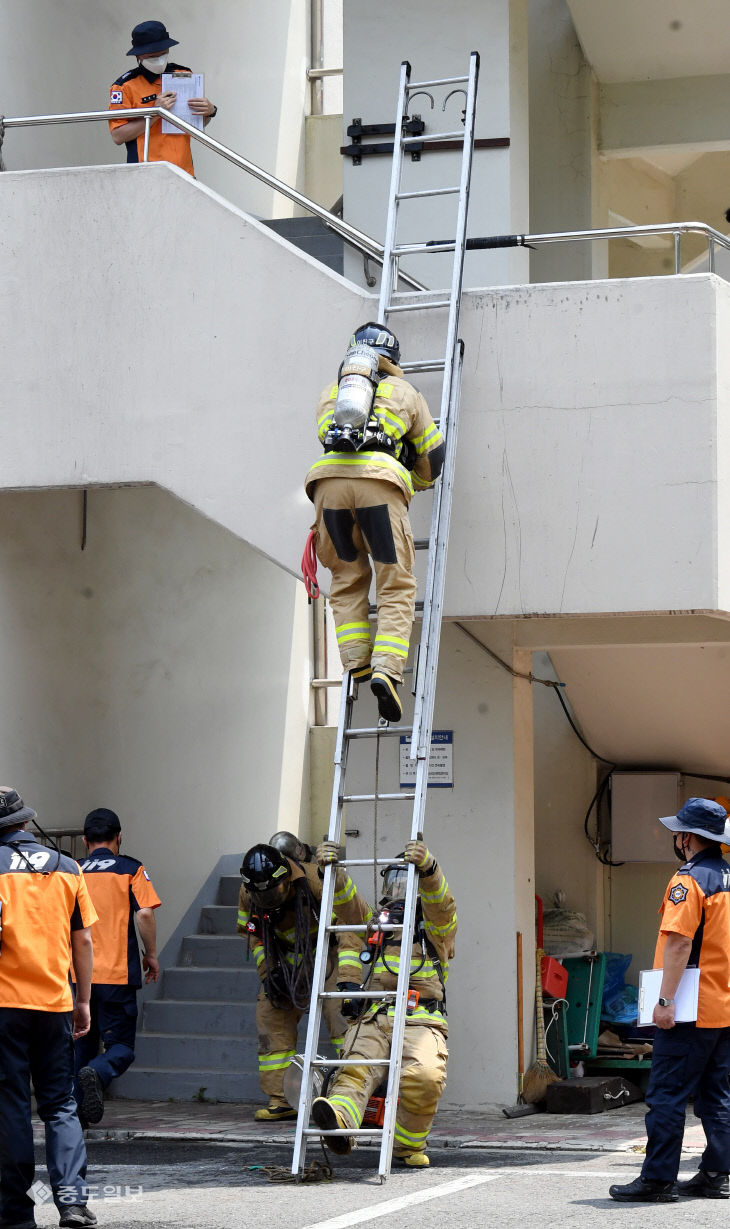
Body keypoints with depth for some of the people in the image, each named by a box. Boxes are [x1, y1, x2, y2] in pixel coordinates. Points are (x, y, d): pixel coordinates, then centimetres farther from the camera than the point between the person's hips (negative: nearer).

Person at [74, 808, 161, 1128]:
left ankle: (78, 1109, 11)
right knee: (121, 1046, 1)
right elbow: (144, 913, -10)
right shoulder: (130, 870, 0)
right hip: (117, 973, -3)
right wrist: (151, 954, 4)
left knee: (81, 1043, 16)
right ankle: (98, 1073, -29)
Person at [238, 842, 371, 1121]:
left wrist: (347, 977, -26)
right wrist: (269, 972, -8)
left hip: (331, 954, -5)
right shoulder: (248, 894, -12)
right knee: (270, 1014, -5)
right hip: (289, 960, 5)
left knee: (340, 1010, -23)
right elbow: (256, 938, 6)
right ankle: (281, 1100, 1)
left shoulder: (320, 880, -29)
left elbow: (357, 924, -21)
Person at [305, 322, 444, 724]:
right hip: (380, 481, -2)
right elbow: (432, 454, 31)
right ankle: (386, 670, -16)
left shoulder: (329, 392, 30)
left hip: (329, 479, 2)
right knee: (397, 588, 2)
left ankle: (357, 665, 4)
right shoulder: (403, 391, 25)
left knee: (347, 580, 17)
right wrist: (421, 483, 52)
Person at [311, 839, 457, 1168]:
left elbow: (440, 903, -3)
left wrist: (427, 866, -24)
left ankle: (409, 1144, -11)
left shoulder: (436, 929, 18)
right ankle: (339, 1121, -58)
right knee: (356, 1069, -30)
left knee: (424, 1077, -32)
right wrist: (330, 868, -1)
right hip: (372, 1018, 2)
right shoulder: (376, 926, 32)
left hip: (419, 1020, -2)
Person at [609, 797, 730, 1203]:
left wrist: (664, 1000, -20)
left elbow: (679, 942, -21)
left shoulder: (689, 880, -13)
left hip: (691, 1012, -8)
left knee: (667, 1094, -4)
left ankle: (657, 1179, -4)